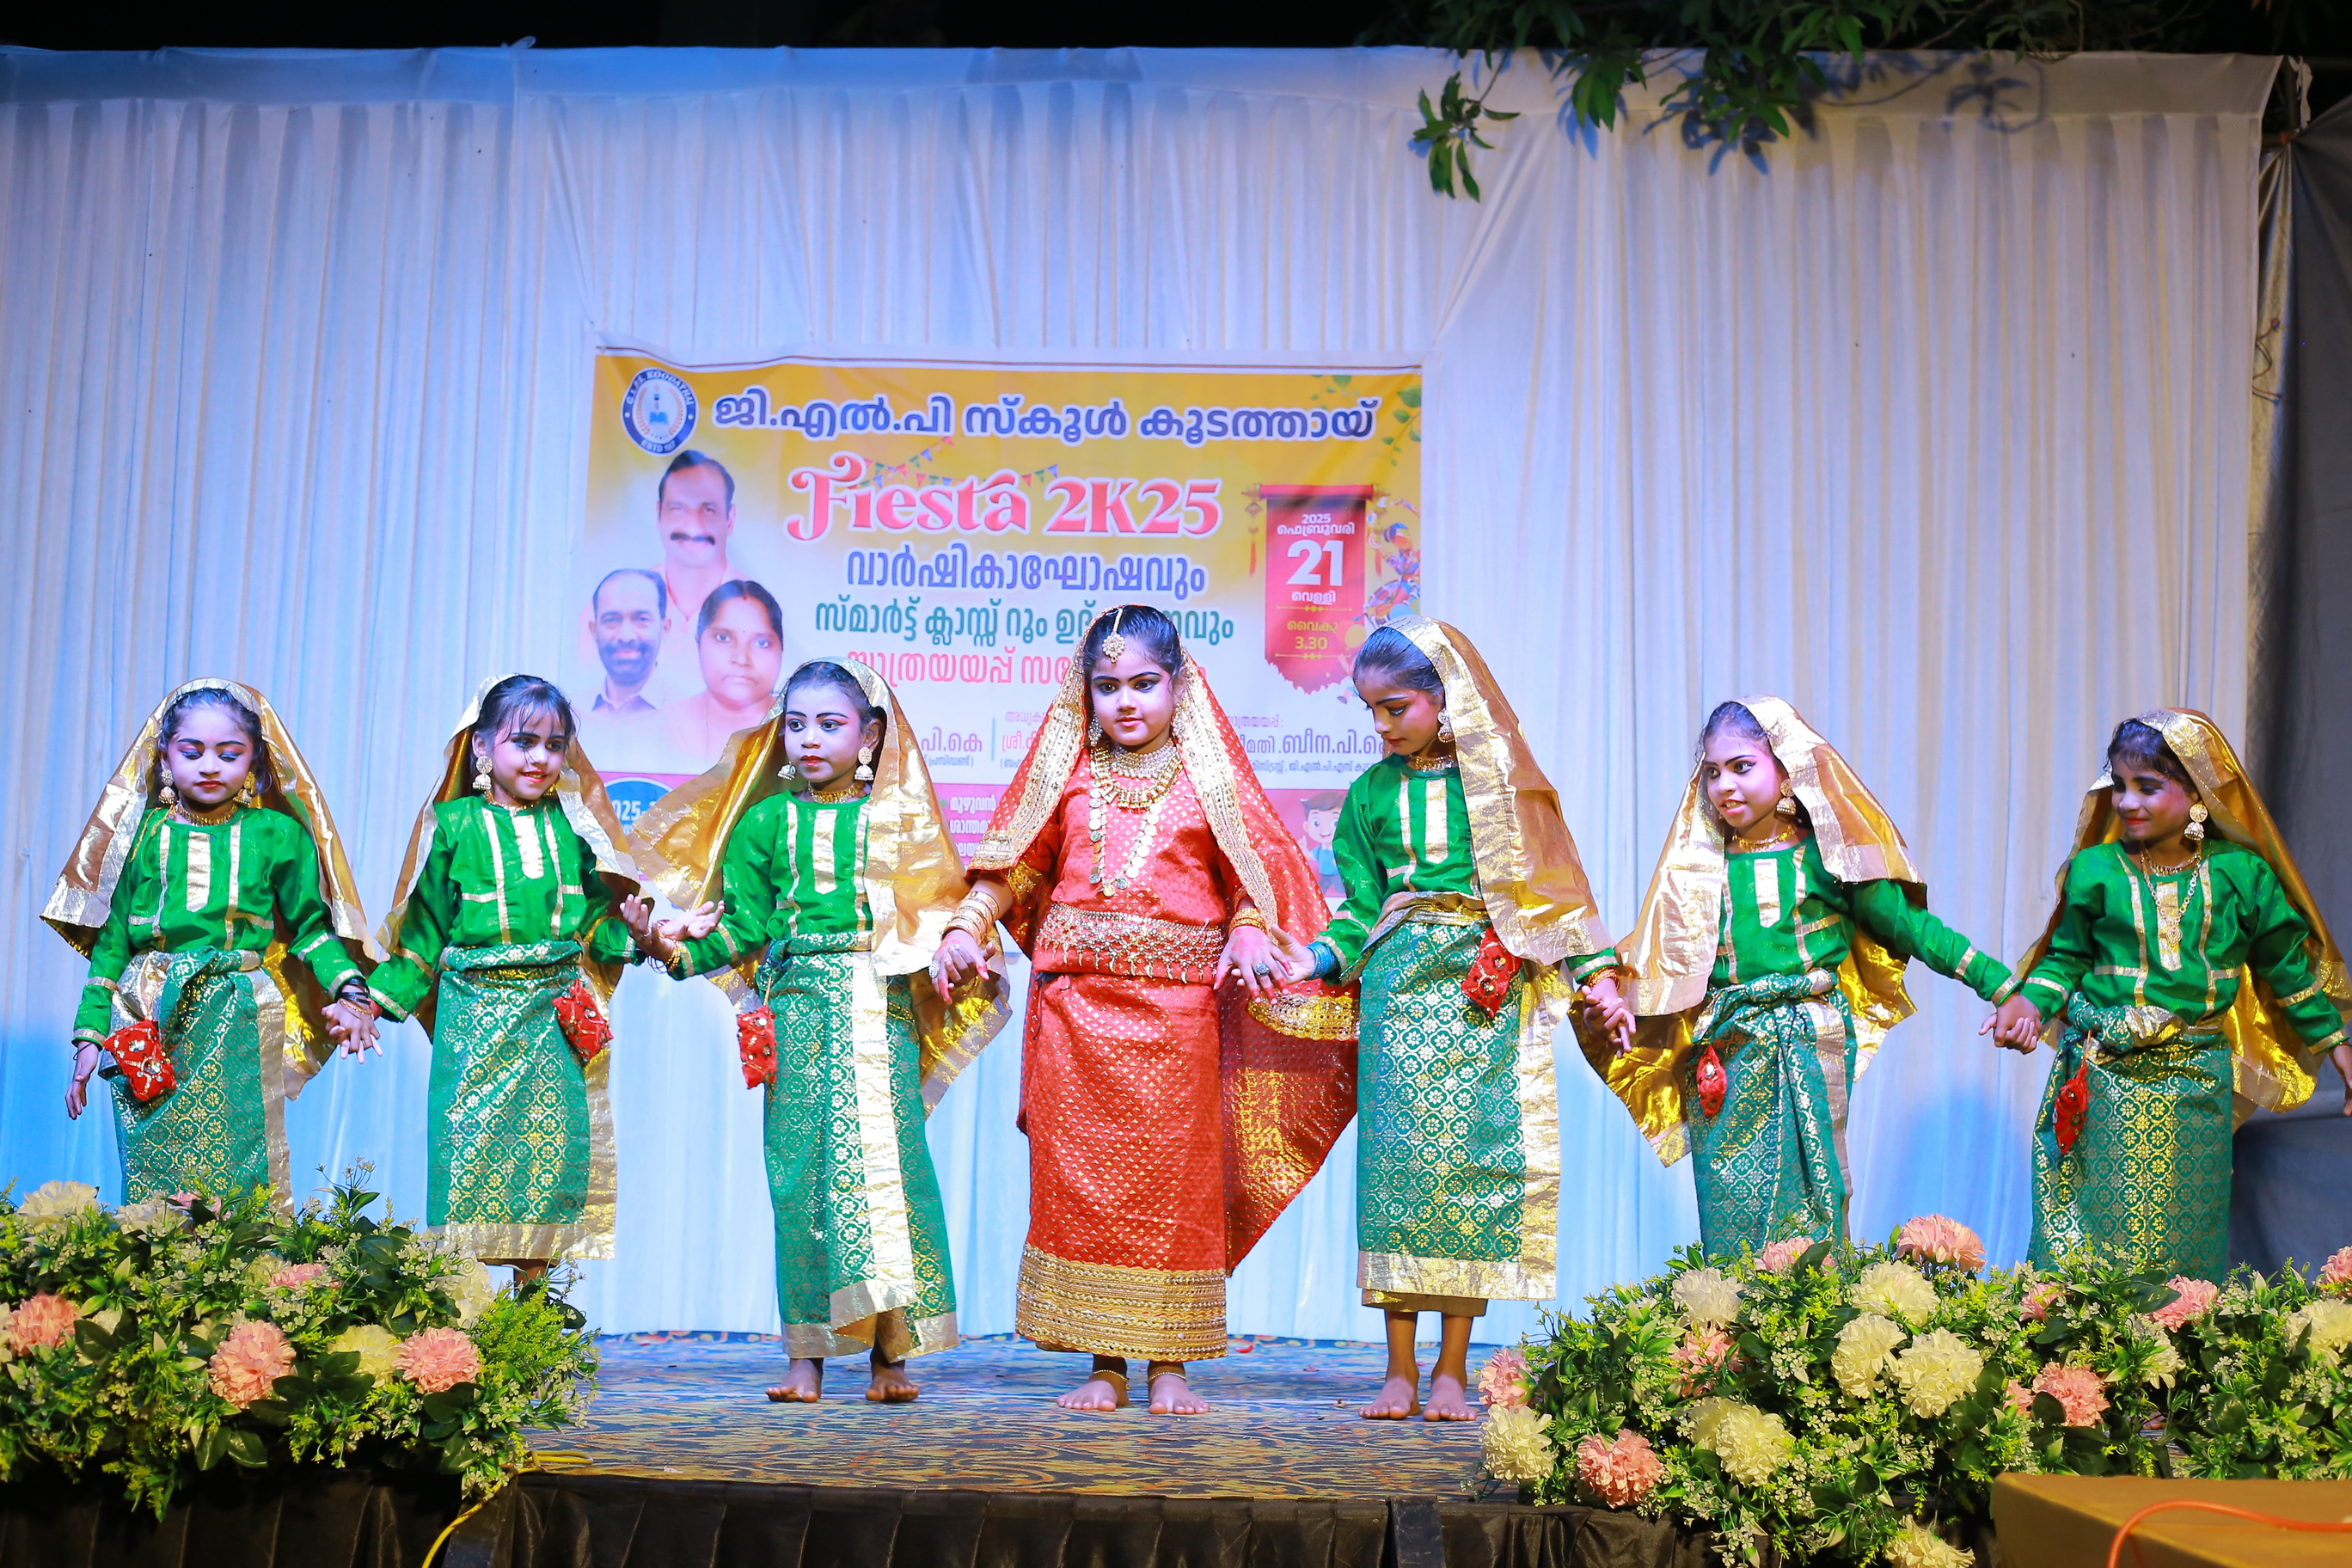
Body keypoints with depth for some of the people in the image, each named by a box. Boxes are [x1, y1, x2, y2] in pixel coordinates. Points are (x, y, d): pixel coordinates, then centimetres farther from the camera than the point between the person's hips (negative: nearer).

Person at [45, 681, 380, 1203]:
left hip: (237, 1026, -1)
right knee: (150, 1179, 4)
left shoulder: (276, 833, 5)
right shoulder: (144, 832, 7)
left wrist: (350, 990, -8)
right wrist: (90, 1037, 4)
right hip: (146, 1031, 2)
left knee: (237, 1173, -3)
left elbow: (311, 924, 9)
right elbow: (110, 942, 9)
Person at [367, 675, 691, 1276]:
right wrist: (380, 1000, 1)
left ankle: (532, 1283, 13)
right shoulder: (456, 824, 1)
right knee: (470, 1137, -4)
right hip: (477, 1013, -3)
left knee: (553, 1144, 2)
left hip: (555, 1014, 3)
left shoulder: (570, 825, 9)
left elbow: (599, 916, 13)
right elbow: (426, 925, 5)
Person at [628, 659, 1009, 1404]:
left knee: (891, 1165, -4)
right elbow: (745, 925, 7)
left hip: (882, 1011, 0)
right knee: (803, 1168, -1)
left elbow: (932, 914, 13)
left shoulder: (896, 819, 8)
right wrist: (680, 951, -6)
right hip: (800, 1008, 1)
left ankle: (890, 1349, 4)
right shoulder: (767, 820, 9)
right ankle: (809, 1352, 7)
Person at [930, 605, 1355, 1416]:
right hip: (1076, 1001, 2)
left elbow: (1257, 868, 5)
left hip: (1178, 1001, -2)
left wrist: (1249, 934, -13)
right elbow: (1015, 864, 13)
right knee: (1081, 1176, 2)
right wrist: (965, 928, 0)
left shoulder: (1206, 777, 6)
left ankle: (1169, 1362, 12)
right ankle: (1103, 1362, 11)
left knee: (1172, 1177, 2)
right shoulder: (1069, 773, 11)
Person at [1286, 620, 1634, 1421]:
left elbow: (1550, 878, 7)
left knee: (1473, 1156, -4)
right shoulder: (1371, 792, 11)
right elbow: (1361, 905, 13)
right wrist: (1318, 959, -4)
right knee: (1397, 1153, -4)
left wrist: (1594, 974, 2)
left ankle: (1452, 1367, 5)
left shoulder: (1500, 777, 5)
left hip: (1490, 989, -1)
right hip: (1401, 986, 2)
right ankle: (1401, 1369, 2)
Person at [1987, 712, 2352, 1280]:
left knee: (2185, 1231, 7)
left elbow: (2286, 963, 11)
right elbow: (2067, 956, 7)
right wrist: (2029, 1003, -11)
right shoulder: (2094, 870, -2)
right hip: (2105, 1080, -1)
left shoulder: (2240, 872, 0)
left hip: (2196, 1083, 1)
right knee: (2097, 1225, -2)